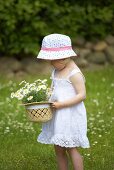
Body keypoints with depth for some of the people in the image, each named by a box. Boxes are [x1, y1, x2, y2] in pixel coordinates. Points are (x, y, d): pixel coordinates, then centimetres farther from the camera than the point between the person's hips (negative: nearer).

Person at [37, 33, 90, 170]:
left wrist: (61, 104, -24)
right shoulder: (57, 70, 10)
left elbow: (82, 95, -20)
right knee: (58, 149, 11)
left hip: (71, 114, -8)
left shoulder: (74, 73, -16)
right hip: (57, 115, 8)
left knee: (71, 148, -5)